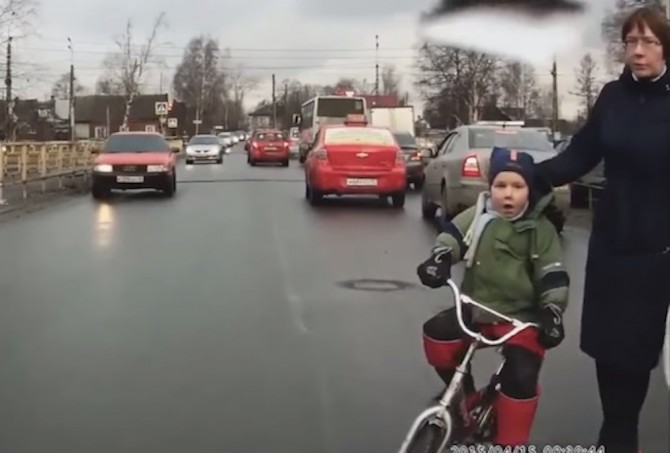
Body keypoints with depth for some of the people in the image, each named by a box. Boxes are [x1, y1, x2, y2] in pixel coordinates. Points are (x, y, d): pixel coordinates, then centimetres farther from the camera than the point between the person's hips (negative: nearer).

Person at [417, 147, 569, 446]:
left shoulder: (541, 230, -2)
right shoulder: (478, 216, 2)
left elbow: (553, 276, -4)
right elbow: (452, 235, -2)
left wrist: (553, 312, -16)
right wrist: (440, 259, -23)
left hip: (522, 317, -3)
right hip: (475, 308, 3)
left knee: (521, 377, -23)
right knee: (437, 333, -22)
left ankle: (510, 442, 1)